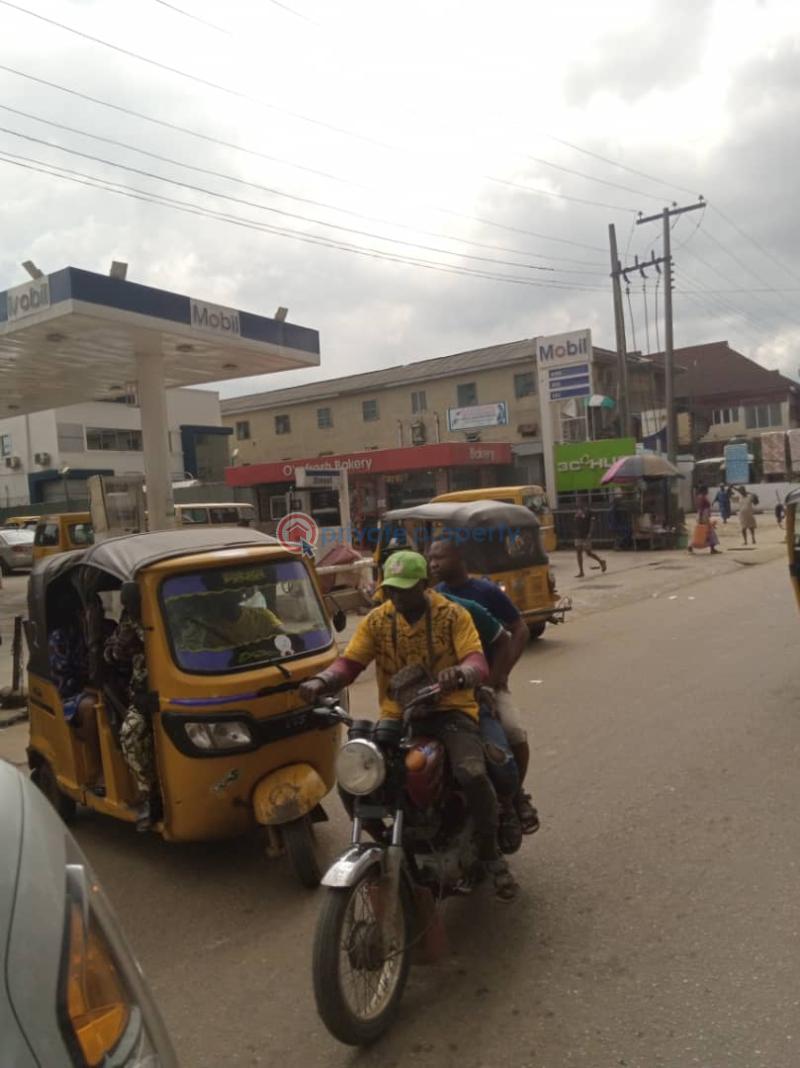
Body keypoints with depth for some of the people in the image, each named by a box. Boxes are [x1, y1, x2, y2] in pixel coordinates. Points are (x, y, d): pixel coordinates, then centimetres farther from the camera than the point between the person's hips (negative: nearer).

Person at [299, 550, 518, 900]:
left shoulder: (452, 614, -5)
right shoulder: (377, 620, 4)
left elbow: (478, 662, -16)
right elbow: (349, 663, -3)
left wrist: (460, 673, -41)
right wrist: (321, 681, -26)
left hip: (449, 710, -3)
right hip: (397, 716, 3)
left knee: (473, 775, -28)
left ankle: (490, 853, 1)